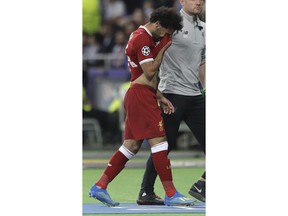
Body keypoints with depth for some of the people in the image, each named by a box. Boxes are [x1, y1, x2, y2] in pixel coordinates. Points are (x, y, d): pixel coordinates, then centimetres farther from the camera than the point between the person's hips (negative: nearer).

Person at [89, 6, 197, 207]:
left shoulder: (142, 37, 20)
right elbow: (150, 71, -18)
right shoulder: (143, 40, -13)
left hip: (137, 97, 11)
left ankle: (99, 186, 9)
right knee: (159, 141, -11)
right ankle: (170, 194, -11)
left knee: (131, 145, 10)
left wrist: (159, 97, 19)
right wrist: (163, 49, -9)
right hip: (141, 96, -11)